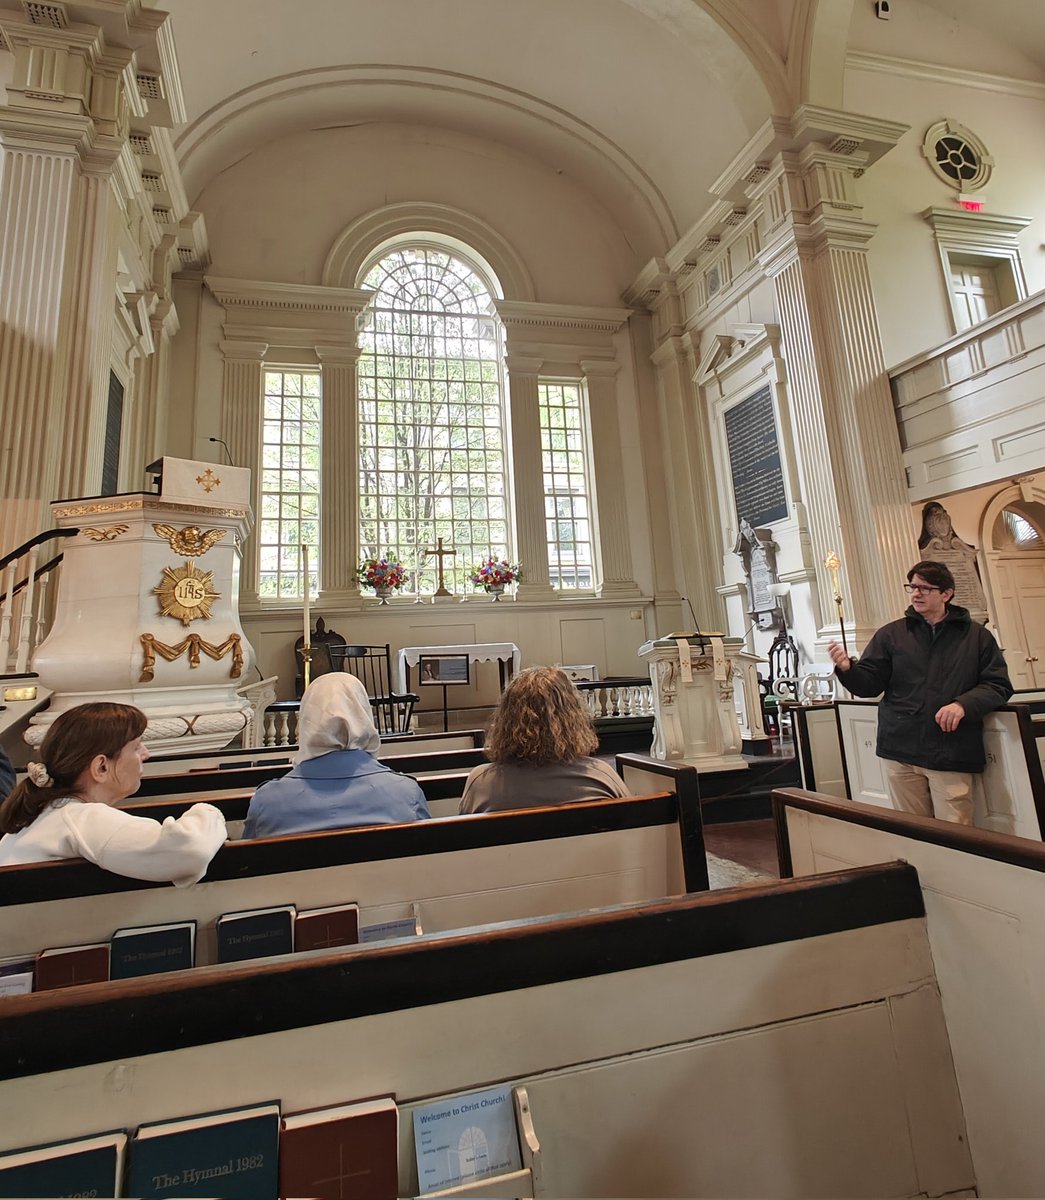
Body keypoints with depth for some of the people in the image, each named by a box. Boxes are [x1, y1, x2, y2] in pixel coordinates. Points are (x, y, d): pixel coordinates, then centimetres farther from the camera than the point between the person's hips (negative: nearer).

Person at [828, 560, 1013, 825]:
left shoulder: (976, 635, 6)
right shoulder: (891, 634, 7)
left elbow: (998, 685, 4)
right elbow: (869, 683, 3)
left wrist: (964, 704, -14)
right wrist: (847, 669, -18)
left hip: (953, 755, -1)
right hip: (901, 752, 1)